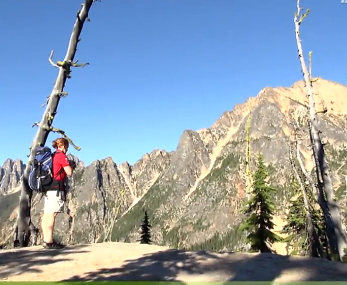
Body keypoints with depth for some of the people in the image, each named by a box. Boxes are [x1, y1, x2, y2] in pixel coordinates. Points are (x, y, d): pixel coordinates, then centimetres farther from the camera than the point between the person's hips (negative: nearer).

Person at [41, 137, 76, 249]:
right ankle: (49, 242, -12)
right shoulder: (62, 155, -6)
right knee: (52, 214, -11)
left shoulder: (52, 156, 20)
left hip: (48, 187, 9)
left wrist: (68, 165, 21)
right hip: (56, 188, -9)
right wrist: (71, 165, 10)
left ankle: (46, 240, 10)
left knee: (46, 214, 6)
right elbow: (69, 172, -10)